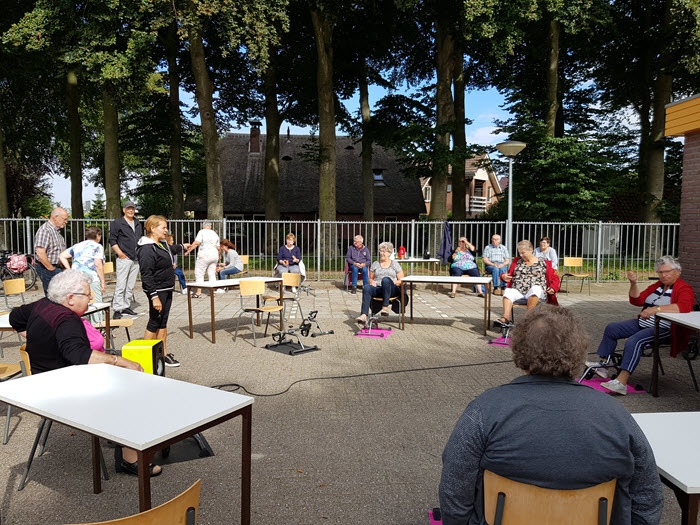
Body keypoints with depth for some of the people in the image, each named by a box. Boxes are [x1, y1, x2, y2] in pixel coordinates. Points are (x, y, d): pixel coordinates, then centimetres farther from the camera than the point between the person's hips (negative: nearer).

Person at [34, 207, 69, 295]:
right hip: (46, 268, -10)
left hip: (55, 267, 10)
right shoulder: (45, 230, -17)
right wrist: (51, 269, -18)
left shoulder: (56, 230, 15)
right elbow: (40, 253, -25)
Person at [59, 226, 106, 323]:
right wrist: (103, 282, -6)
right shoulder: (97, 246, 2)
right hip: (91, 278, -6)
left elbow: (61, 256, 18)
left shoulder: (77, 246, 21)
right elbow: (98, 264, -9)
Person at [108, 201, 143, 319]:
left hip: (136, 259, 6)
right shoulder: (117, 223, -1)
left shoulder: (138, 224, 17)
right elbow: (112, 240, -5)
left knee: (131, 286, 11)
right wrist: (120, 253, -13)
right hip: (124, 259, -6)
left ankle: (126, 307, 19)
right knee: (121, 285, -9)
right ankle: (117, 309, -6)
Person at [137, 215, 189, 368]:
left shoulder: (162, 244, 10)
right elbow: (146, 275, -24)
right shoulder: (147, 249, -20)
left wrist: (182, 246, 53)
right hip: (157, 291, -10)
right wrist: (154, 297, -28)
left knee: (163, 322, 14)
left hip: (167, 289, 10)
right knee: (154, 323, -1)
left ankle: (163, 354, 22)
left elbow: (170, 250, 36)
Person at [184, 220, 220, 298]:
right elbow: (218, 247, 14)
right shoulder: (215, 234, 13)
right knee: (212, 273, 10)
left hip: (204, 255, -6)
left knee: (199, 273, 0)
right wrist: (218, 256, 31)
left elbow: (196, 243, -14)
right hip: (214, 255, 6)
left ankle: (198, 292, -3)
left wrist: (188, 250, -8)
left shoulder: (202, 232, -4)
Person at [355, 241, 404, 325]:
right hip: (377, 289, 2)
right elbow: (370, 278, 25)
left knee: (386, 279, -37)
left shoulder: (395, 264, 15)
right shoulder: (375, 264, 22)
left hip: (392, 290, -2)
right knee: (366, 288, -33)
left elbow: (401, 280, 10)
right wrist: (372, 281, 2)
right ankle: (363, 315, -49)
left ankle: (385, 307, -39)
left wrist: (393, 282, -9)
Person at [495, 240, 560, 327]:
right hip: (517, 291, 2)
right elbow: (509, 274, 26)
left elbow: (555, 278, 14)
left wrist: (553, 288, -6)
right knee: (507, 291, -30)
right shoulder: (517, 261, 24)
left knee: (535, 289, -37)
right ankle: (506, 318, -45)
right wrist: (504, 276, 2)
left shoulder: (544, 263, 15)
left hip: (537, 293, -2)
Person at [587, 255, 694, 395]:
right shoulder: (658, 285, 15)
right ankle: (603, 364, 5)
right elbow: (637, 300, 11)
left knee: (634, 340, -32)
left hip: (663, 329, -9)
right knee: (611, 328, 2)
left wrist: (657, 308, -40)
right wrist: (633, 284, -6)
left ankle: (621, 383, -37)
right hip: (642, 323, 9)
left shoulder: (684, 289, -8)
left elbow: (684, 307, -29)